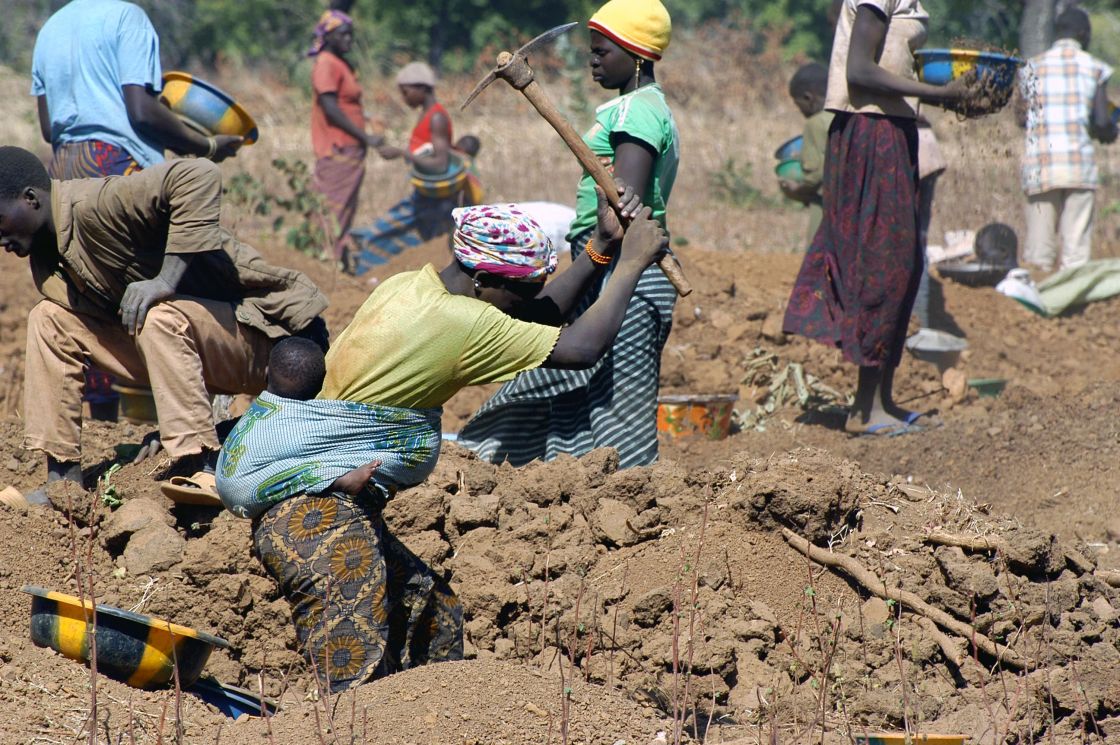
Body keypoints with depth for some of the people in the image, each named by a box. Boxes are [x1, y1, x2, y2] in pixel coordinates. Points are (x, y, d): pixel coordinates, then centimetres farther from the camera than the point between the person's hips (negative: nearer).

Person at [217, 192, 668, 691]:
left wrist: (601, 248, 16)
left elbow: (538, 320, 22)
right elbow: (581, 349, -12)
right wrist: (631, 264, -1)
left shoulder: (408, 287, 10)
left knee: (434, 614, 16)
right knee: (359, 678, -19)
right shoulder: (461, 323, -17)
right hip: (317, 515, -10)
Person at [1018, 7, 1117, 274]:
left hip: (1040, 162, 1)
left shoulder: (1033, 67, 7)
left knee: (1039, 248, 2)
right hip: (1080, 161, -1)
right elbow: (1102, 122, -2)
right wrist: (1110, 132, 19)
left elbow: (1022, 118, 7)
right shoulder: (1094, 67, 3)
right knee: (1077, 245, -1)